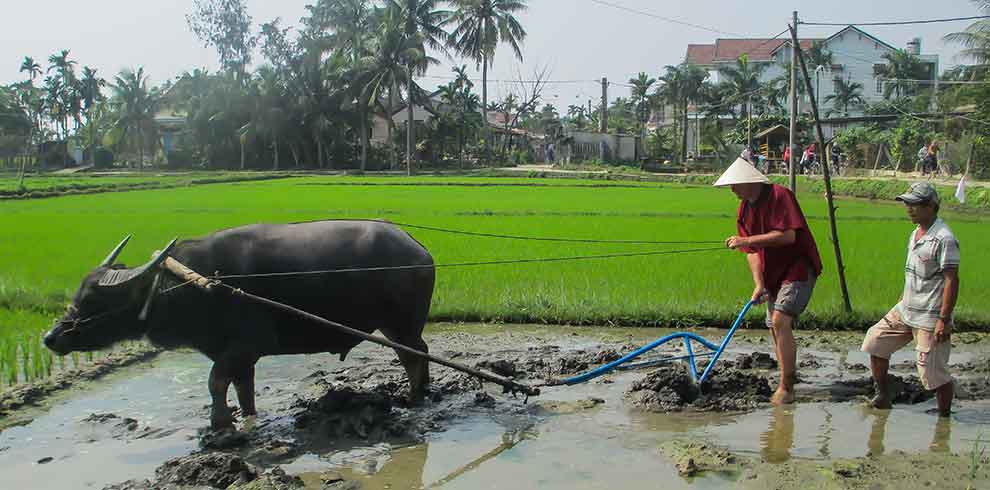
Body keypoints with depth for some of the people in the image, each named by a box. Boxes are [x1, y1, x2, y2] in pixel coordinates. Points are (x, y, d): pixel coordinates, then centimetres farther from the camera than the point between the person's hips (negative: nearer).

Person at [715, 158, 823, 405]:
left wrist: (746, 240, -27)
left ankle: (785, 387, -13)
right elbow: (752, 251, 4)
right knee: (775, 327, 12)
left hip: (798, 267, -8)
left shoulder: (780, 196, -17)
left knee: (780, 321, -20)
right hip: (772, 273, 8)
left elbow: (788, 235, -28)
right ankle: (790, 377, 30)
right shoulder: (744, 209, 6)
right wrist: (759, 284, -7)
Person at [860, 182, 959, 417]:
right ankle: (882, 398, 25)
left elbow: (952, 280, -20)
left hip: (930, 318, -9)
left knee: (933, 373, -4)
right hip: (904, 310, 9)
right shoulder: (916, 233, 10)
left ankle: (944, 417, 15)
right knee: (875, 342, 11)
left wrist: (944, 320, -22)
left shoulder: (944, 239, -18)